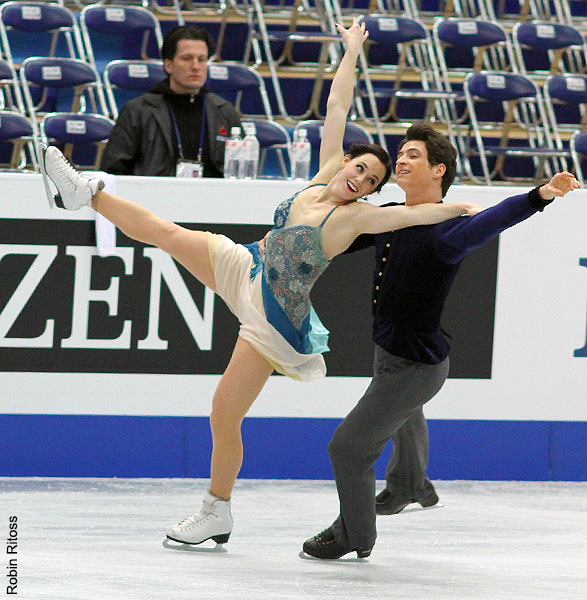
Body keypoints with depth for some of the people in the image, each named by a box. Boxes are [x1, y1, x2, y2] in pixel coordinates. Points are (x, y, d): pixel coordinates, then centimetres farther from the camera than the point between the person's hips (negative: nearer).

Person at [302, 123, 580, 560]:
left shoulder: (444, 231, -30)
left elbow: (490, 221, -49)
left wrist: (539, 197, -66)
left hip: (417, 367, -9)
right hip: (389, 351, 9)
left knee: (349, 446, -2)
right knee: (405, 415, 37)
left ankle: (355, 534, 23)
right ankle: (410, 486, 68)